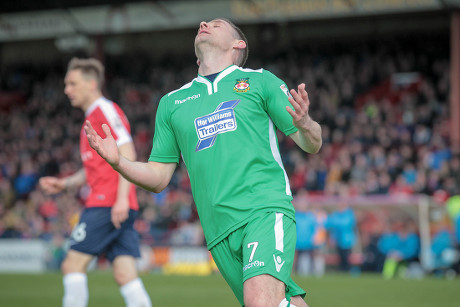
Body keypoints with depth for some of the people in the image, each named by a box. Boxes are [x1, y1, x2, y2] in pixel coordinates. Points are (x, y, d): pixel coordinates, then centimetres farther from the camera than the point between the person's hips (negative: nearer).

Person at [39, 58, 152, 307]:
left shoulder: (106, 110, -5)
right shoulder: (92, 118, 24)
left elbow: (127, 153, -15)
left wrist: (122, 197, -22)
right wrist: (64, 183, 17)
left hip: (106, 203, -9)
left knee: (73, 265, -7)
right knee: (125, 275, 0)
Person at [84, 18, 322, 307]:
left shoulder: (261, 81, 11)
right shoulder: (172, 102, 19)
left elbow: (311, 144, 7)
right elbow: (158, 177, 18)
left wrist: (305, 125, -17)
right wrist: (117, 161, -2)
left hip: (266, 210, -3)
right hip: (221, 230, 3)